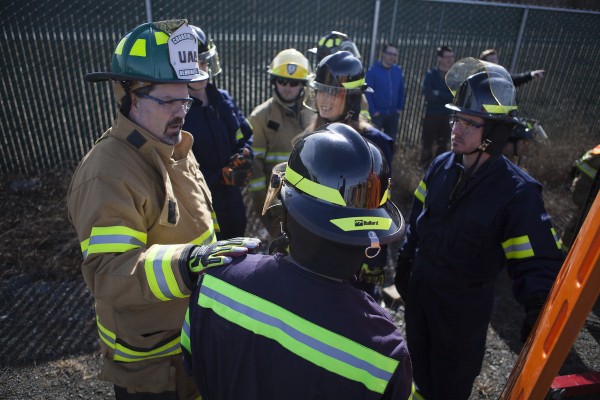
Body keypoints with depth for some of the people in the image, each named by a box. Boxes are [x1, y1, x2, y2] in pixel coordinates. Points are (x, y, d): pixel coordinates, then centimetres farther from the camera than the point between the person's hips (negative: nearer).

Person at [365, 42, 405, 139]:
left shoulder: (398, 71, 5)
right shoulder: (373, 71, -10)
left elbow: (401, 91, 12)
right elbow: (367, 92, -13)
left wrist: (400, 108, 5)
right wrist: (372, 111, -16)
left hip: (393, 114, 5)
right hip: (377, 114, -5)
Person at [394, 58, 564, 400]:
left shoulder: (518, 192, -23)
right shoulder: (442, 165, -7)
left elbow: (539, 261, -19)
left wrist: (538, 306, -36)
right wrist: (405, 263, 12)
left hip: (464, 307, -5)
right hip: (418, 289, 5)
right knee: (420, 364, 28)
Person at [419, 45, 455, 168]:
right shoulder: (431, 74, -4)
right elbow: (428, 94, -16)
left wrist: (438, 94, -13)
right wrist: (447, 96, -13)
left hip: (447, 116, 3)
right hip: (431, 114, -3)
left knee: (443, 144, 10)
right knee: (427, 143, 3)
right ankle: (424, 166, 16)